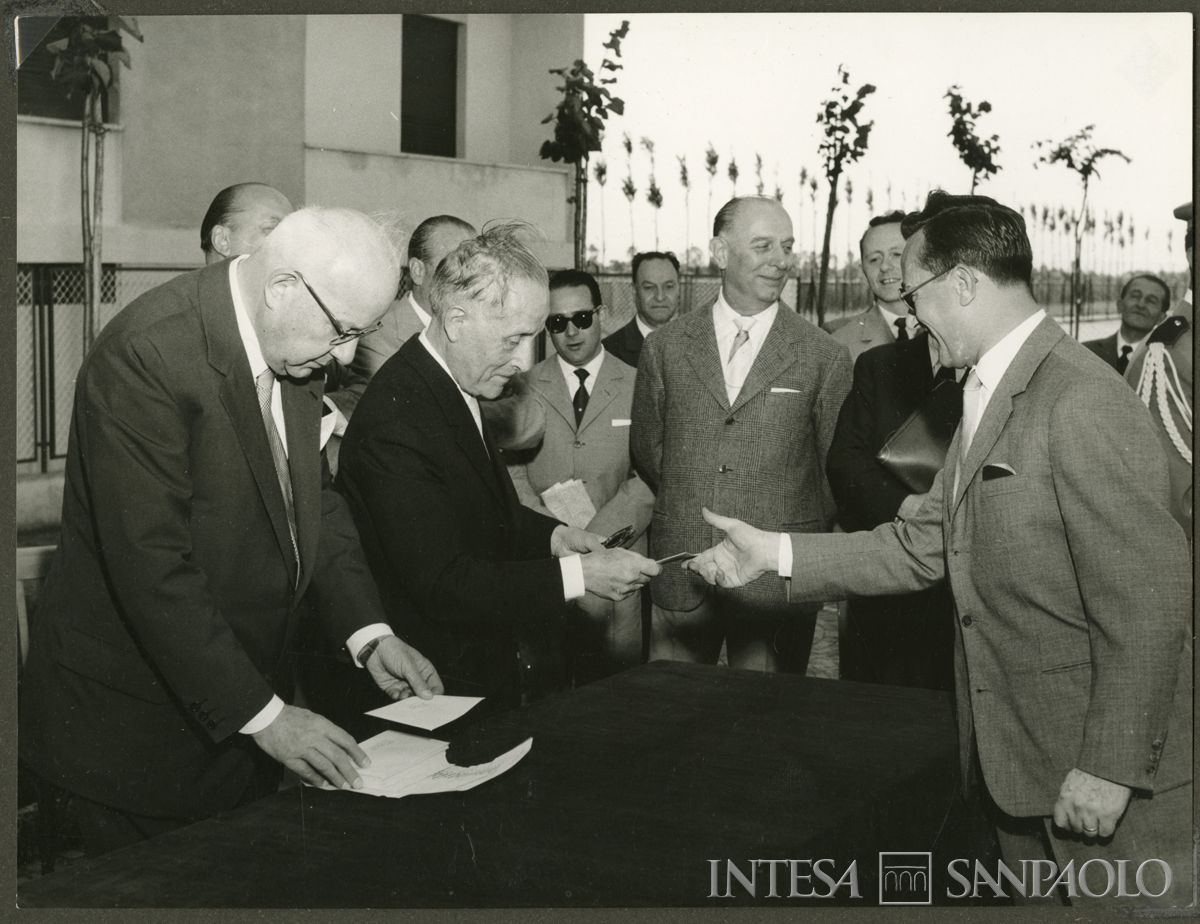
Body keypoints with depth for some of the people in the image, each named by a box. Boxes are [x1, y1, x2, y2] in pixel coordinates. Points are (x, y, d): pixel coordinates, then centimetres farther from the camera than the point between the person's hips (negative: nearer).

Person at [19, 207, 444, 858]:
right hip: (136, 716, -7)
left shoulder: (291, 345, 1)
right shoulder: (144, 355, -25)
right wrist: (260, 714, -25)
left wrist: (369, 632, -1)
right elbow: (151, 564, -28)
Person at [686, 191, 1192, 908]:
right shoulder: (990, 395, 10)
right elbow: (923, 548, 11)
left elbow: (1147, 596, -23)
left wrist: (1110, 768, -21)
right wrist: (776, 553, 4)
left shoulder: (1083, 403, -21)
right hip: (1019, 765, 9)